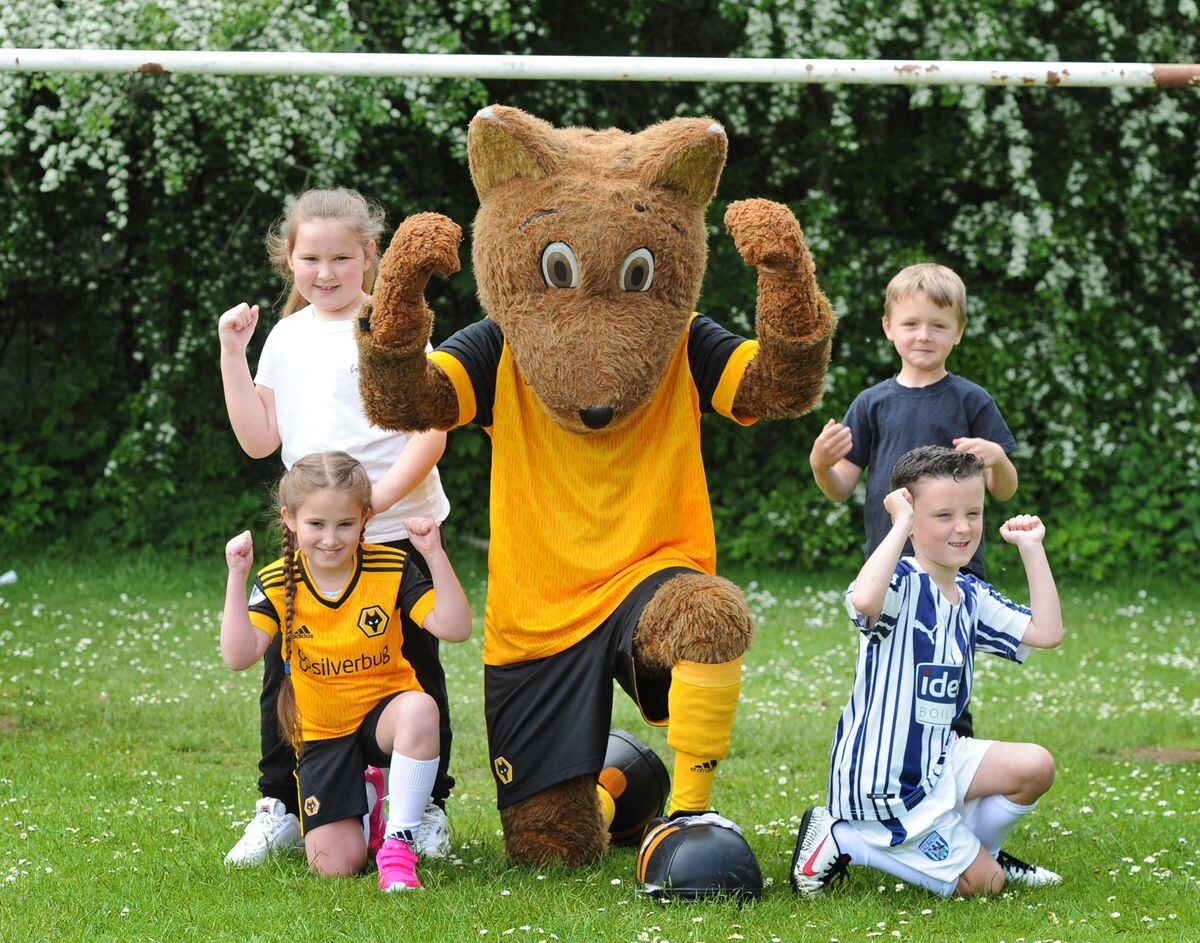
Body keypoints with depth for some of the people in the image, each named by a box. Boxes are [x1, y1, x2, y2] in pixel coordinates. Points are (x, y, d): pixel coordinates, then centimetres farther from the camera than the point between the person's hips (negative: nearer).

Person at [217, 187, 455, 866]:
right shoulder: (287, 338, 11)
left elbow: (431, 433, -10)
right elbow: (260, 440, 6)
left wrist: (379, 496, -22)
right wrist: (233, 357, 0)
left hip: (397, 530, -4)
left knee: (410, 663, 3)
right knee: (285, 664, 1)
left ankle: (428, 805, 15)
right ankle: (282, 809, 12)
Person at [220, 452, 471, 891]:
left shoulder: (391, 569, -10)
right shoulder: (277, 584, -8)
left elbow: (454, 627, -18)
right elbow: (239, 656, -20)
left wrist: (435, 555, -28)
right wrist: (237, 578, -25)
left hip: (384, 712, -1)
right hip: (322, 734, 1)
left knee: (419, 708, -41)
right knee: (336, 865, -13)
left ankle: (398, 841, -23)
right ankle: (363, 815, 28)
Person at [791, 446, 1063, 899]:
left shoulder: (972, 596, 8)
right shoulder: (900, 583, -20)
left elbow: (1046, 632, 2)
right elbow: (863, 600, -44)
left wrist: (1031, 547, 4)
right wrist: (901, 525, -33)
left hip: (938, 760, 8)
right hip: (882, 784, -8)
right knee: (980, 883, -5)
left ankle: (975, 846, 19)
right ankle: (841, 839, 4)